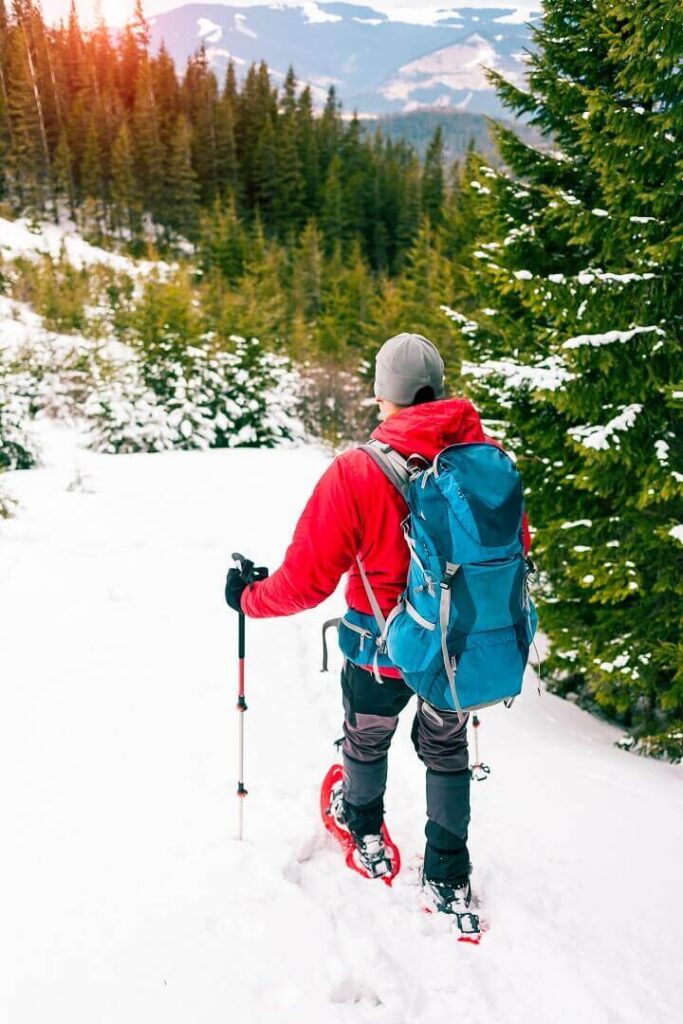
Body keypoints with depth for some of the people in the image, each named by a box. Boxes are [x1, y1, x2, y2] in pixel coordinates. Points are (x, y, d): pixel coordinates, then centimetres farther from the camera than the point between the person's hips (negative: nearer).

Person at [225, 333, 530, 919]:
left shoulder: (356, 472, -26)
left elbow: (307, 579, -20)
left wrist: (249, 598, -1)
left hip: (384, 650, -2)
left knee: (367, 738, 28)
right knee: (447, 748, 26)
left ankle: (365, 827, 55)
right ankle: (449, 879, 36)